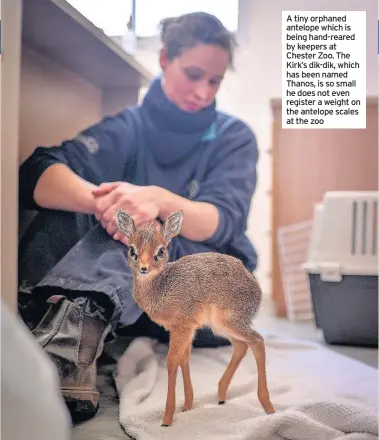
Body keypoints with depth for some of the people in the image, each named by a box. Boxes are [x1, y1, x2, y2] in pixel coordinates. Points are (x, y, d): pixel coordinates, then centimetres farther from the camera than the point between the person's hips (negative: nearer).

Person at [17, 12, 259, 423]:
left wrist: (159, 200, -40)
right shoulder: (129, 125, 0)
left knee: (145, 231, -31)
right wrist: (101, 201, -41)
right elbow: (37, 176, -19)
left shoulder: (234, 137, 0)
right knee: (66, 202, -24)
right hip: (122, 296, 1)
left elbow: (221, 223, -18)